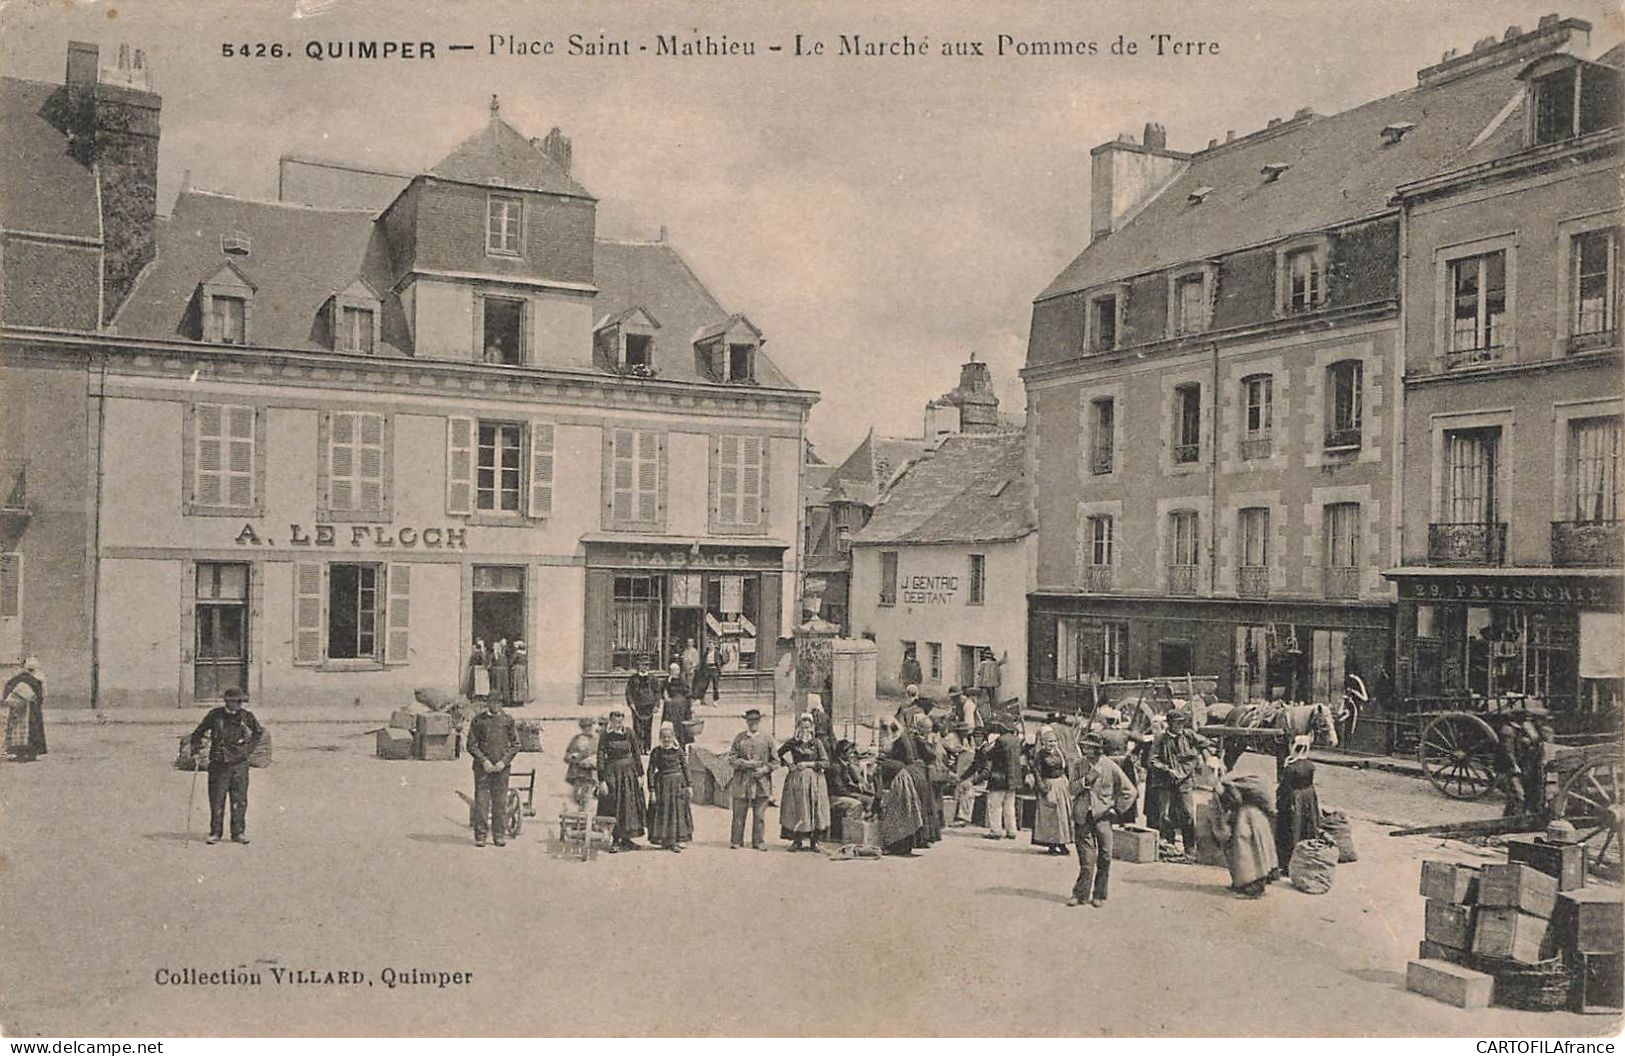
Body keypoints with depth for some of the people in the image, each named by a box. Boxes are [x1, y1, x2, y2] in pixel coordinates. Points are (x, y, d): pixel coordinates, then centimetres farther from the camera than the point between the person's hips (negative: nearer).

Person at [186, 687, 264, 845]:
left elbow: (258, 733, 18)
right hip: (218, 763, -1)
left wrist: (249, 749, 10)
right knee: (216, 799, 0)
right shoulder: (215, 715, 0)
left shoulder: (246, 716, 3)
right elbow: (199, 732, 12)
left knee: (239, 799, 0)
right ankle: (215, 833, 9)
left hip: (239, 763, 1)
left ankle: (238, 833, 7)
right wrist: (195, 749, 2)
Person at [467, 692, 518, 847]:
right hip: (483, 767, -1)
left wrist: (504, 761, -5)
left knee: (500, 802, 2)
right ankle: (480, 836, 3)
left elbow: (515, 744, 7)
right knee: (481, 801, -3)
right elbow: (471, 744, 3)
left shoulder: (508, 720, 6)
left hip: (502, 767, 1)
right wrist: (484, 761, -8)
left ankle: (499, 835, 10)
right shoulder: (478, 720, 4)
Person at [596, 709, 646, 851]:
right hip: (611, 772, -3)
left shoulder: (629, 734, -1)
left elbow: (637, 754, 5)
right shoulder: (605, 736, -8)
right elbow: (600, 758, -8)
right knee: (612, 806, -2)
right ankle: (614, 840, 4)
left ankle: (626, 839, 19)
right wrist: (601, 780, -12)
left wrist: (640, 774, 3)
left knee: (629, 806, 8)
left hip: (629, 772, 3)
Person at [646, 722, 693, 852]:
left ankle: (678, 839, 19)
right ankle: (666, 840, 11)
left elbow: (685, 768, 7)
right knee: (663, 812, 1)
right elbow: (651, 772, -7)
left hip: (678, 783, 3)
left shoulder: (678, 750, 0)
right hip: (662, 784, -3)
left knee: (679, 811, 8)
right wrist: (652, 791, -11)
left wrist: (689, 786, 5)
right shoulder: (656, 751, -8)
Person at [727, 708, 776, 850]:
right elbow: (731, 758, 4)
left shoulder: (767, 739, 7)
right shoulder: (739, 737, 6)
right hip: (742, 781, 0)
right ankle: (736, 841, 10)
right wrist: (745, 763, -11)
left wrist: (765, 769, -7)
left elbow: (774, 760, 9)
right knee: (739, 813, 2)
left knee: (760, 814, 2)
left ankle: (759, 842, 11)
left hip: (761, 781, 0)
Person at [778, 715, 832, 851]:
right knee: (796, 809, -1)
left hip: (814, 780, -1)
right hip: (796, 780, 1)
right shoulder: (792, 742, 3)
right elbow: (778, 754, 15)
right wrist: (788, 764, 3)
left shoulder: (817, 743, -1)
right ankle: (797, 841, 7)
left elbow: (826, 762, -5)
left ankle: (814, 841, 6)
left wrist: (808, 764, -11)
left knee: (814, 809, -2)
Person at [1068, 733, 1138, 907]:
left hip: (1102, 816, -1)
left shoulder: (1110, 767, -3)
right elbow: (1072, 789, 4)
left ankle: (1099, 896, 13)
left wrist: (1117, 809, 1)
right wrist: (1086, 780, -13)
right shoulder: (1080, 765, 6)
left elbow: (1130, 790, 2)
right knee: (1087, 857, -2)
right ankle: (1081, 894, 6)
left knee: (1104, 857, 1)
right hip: (1082, 817, 1)